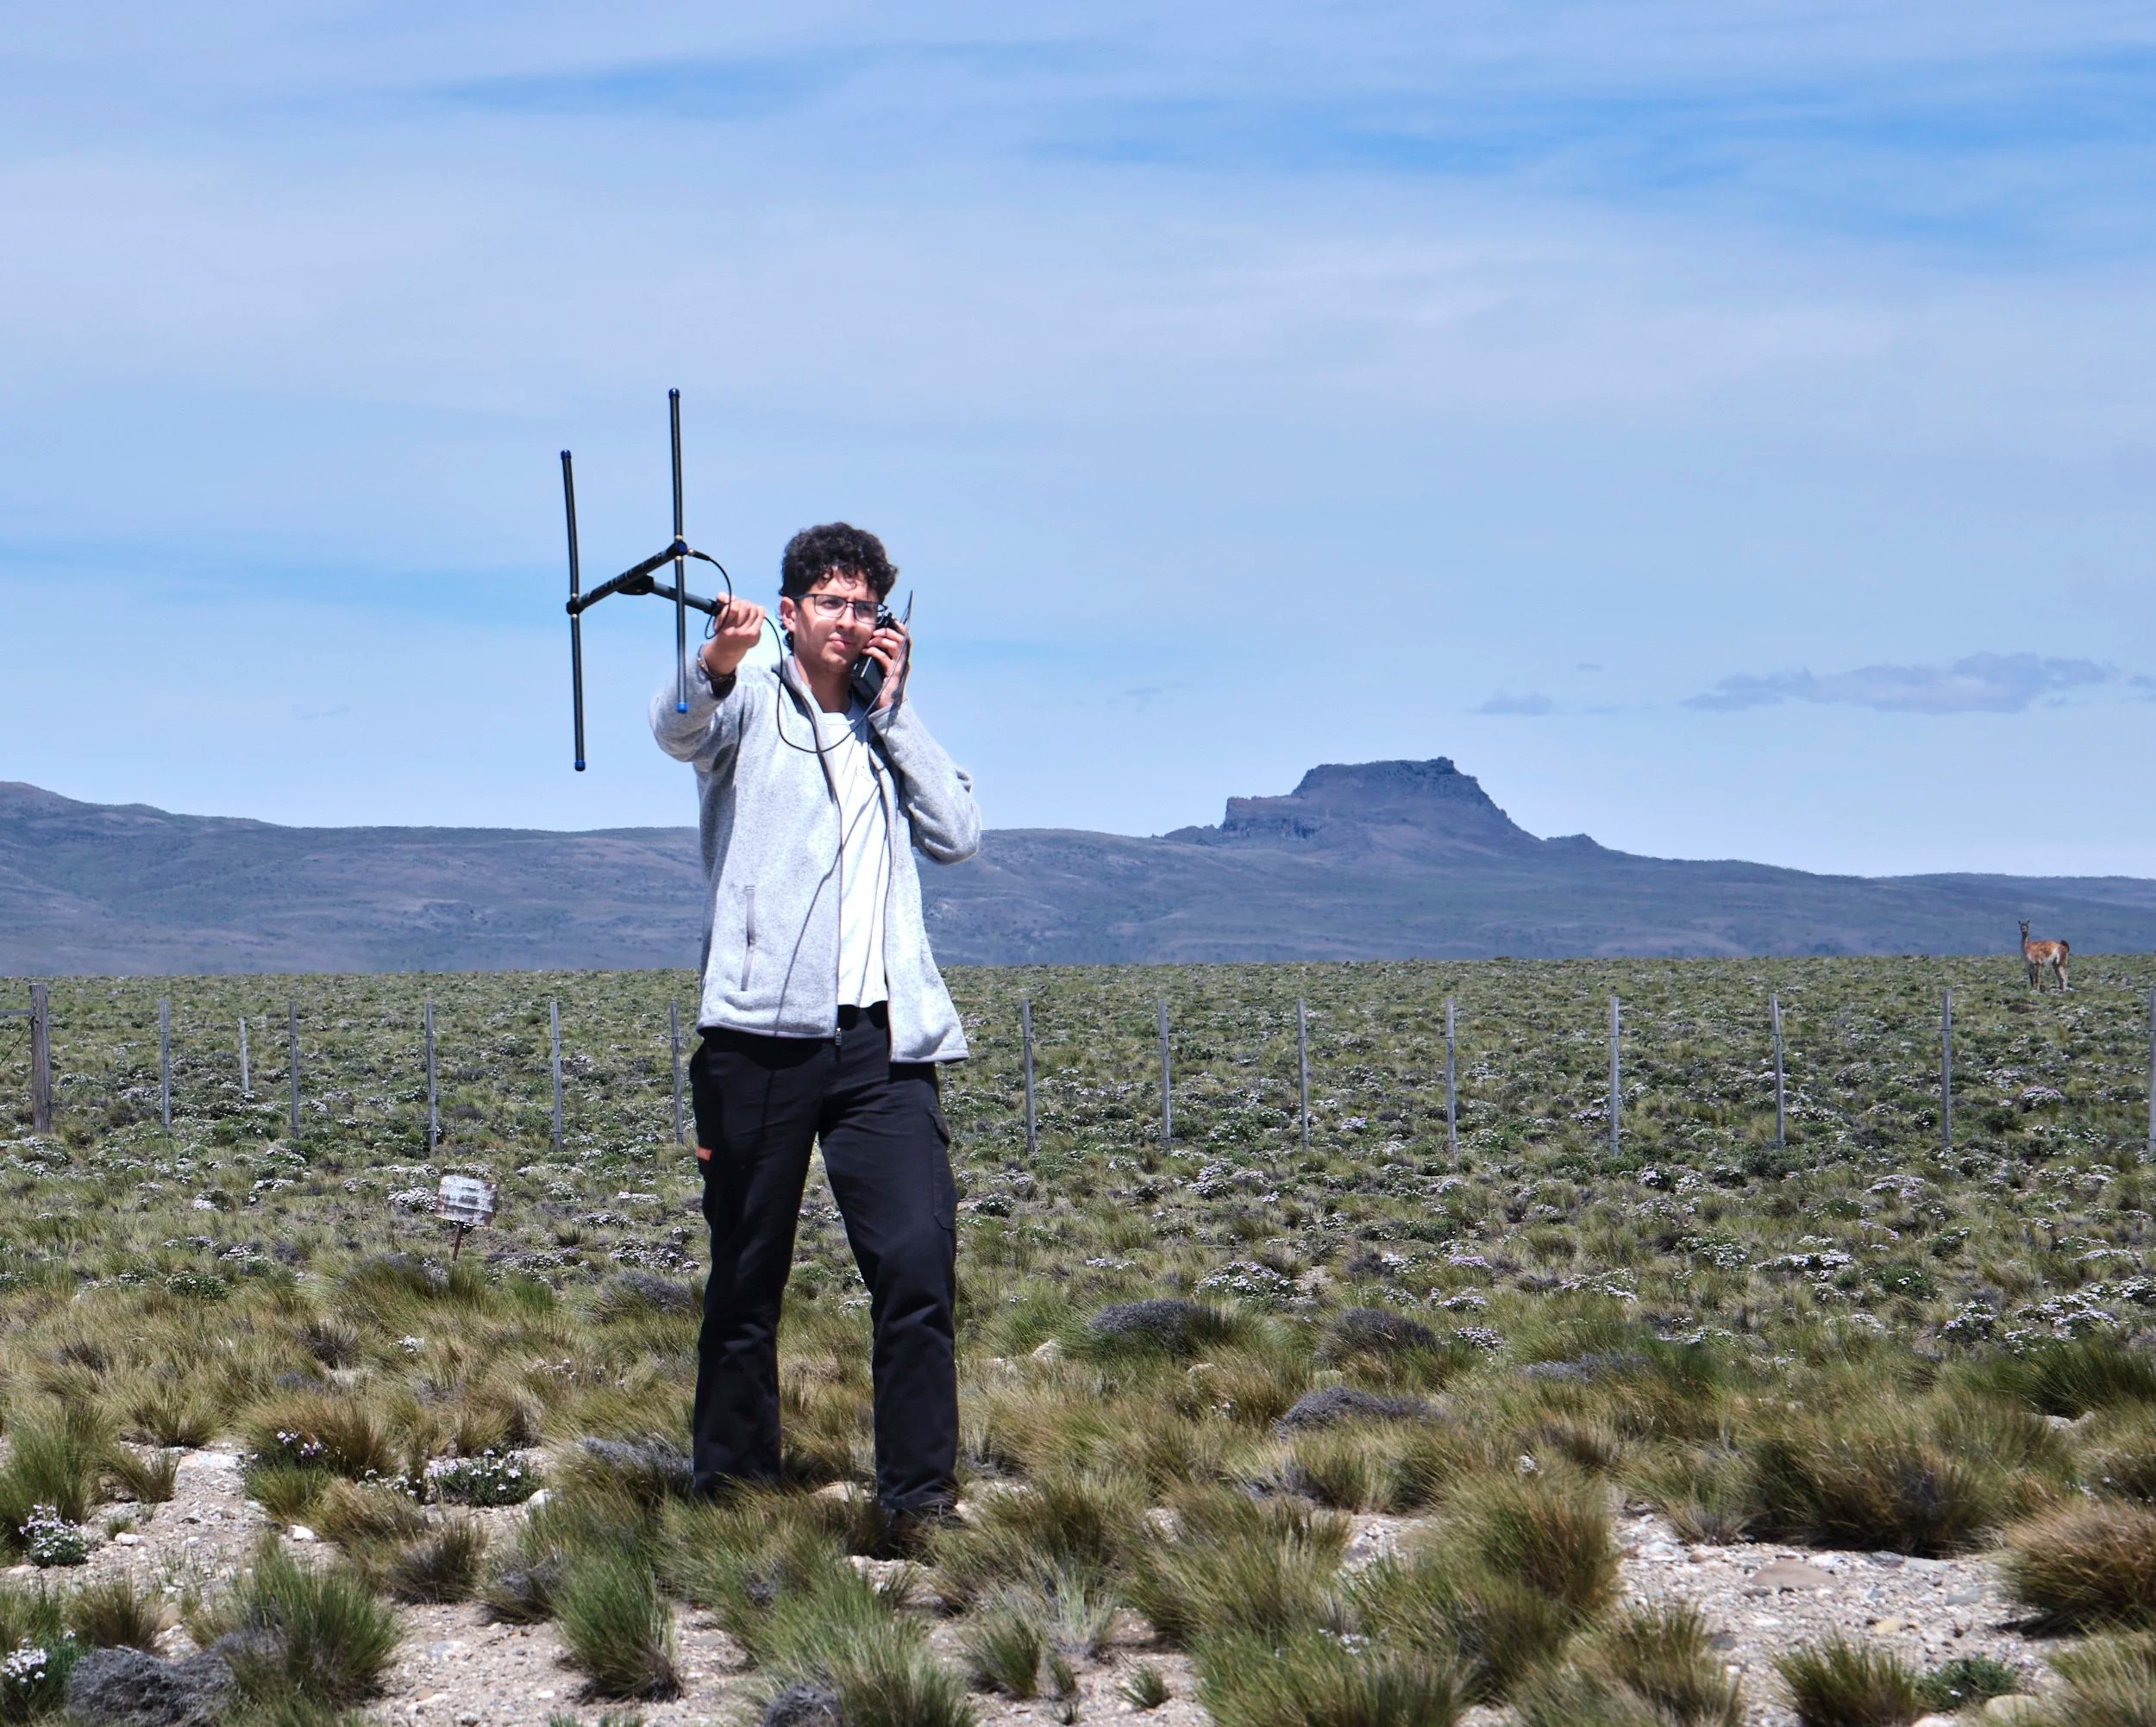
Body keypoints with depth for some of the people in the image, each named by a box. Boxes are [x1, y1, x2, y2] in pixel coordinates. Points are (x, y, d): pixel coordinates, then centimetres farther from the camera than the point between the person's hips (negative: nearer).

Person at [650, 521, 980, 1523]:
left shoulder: (889, 729, 22)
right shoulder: (752, 705, 8)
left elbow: (958, 837, 9)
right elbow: (679, 730, -15)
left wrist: (893, 709, 7)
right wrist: (713, 666, -38)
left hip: (883, 1037, 3)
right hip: (763, 1028, -3)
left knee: (920, 1264, -9)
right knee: (747, 1279, 4)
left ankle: (920, 1497, -5)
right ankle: (733, 1490, 15)